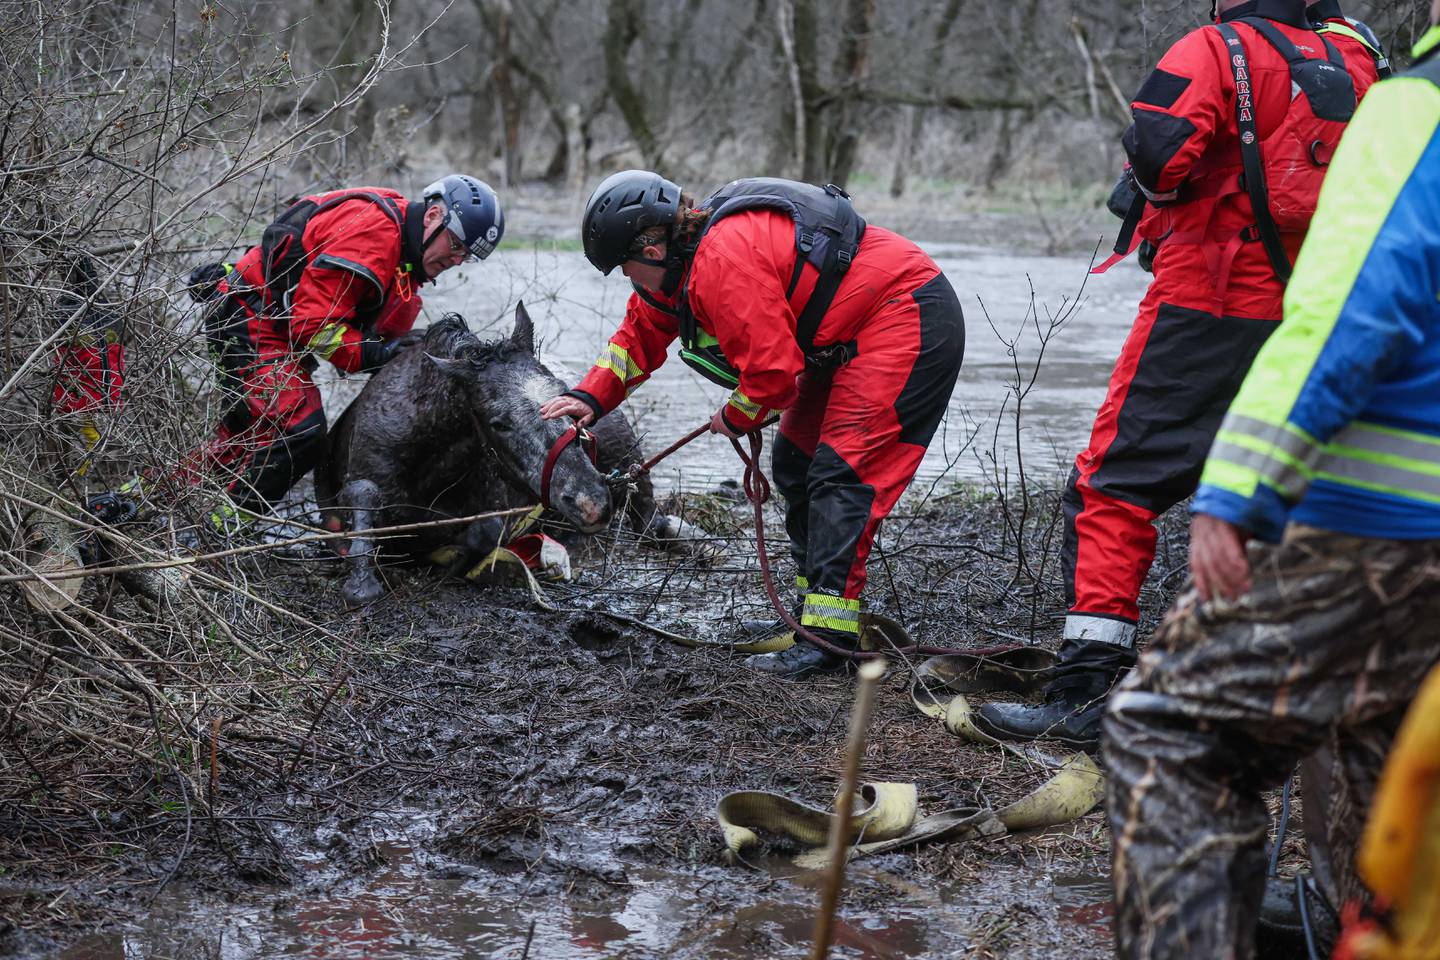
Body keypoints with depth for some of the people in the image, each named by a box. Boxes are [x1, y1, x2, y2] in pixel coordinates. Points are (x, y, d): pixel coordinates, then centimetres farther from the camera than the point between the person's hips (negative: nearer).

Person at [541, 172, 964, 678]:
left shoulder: (722, 261, -25)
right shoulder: (686, 255, 8)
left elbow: (772, 369, -23)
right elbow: (642, 330, 23)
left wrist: (735, 419, -3)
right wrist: (590, 397, 14)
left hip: (908, 320, -11)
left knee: (841, 472, -17)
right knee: (796, 461, 12)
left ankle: (827, 637, -20)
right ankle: (816, 607, 18)